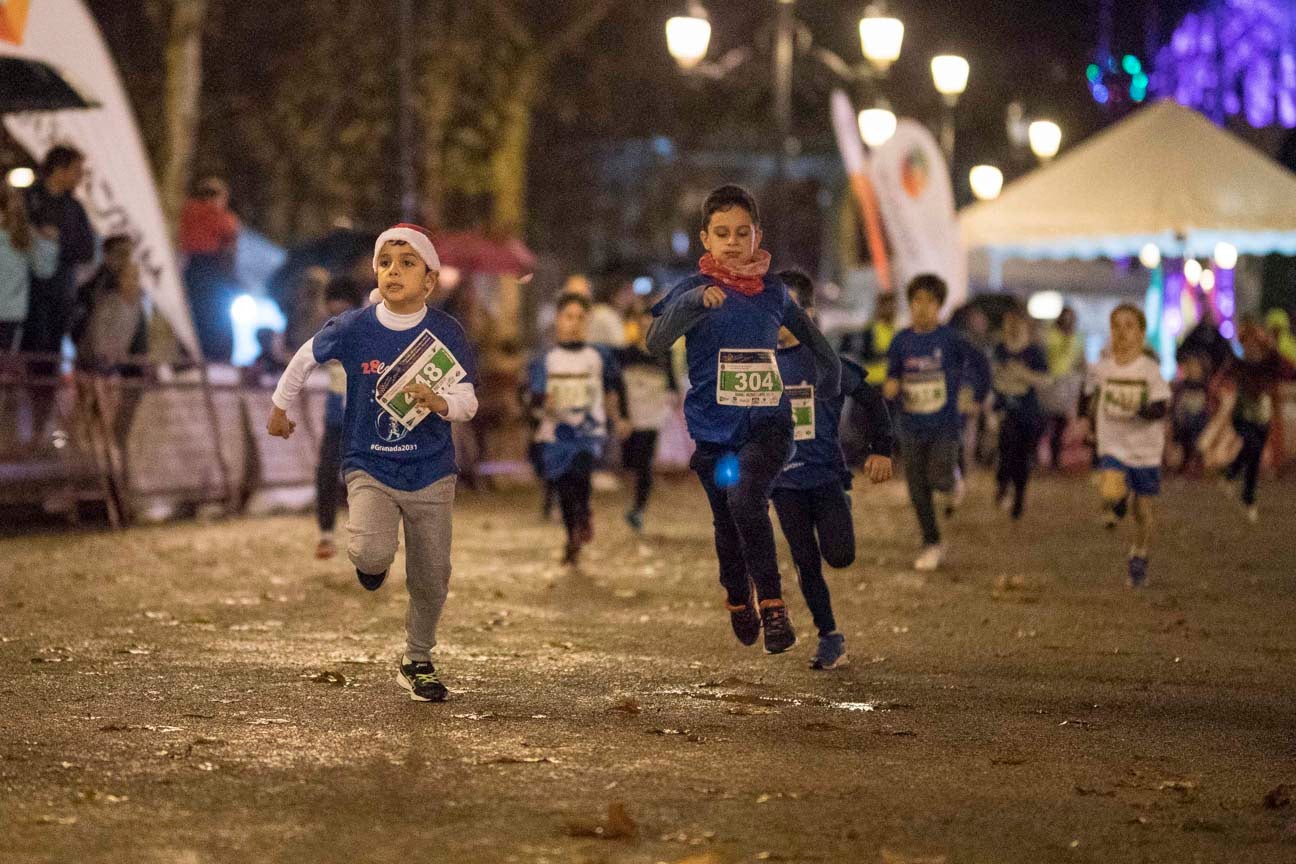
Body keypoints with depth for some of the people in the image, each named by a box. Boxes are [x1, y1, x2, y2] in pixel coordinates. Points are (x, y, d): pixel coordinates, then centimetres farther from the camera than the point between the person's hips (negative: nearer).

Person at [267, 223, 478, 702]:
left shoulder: (447, 333, -10)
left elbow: (469, 401, -10)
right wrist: (280, 407, 22)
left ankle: (418, 662, 32)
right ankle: (370, 561, 14)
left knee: (431, 579, 7)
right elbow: (305, 358, 10)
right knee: (372, 553, -26)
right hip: (369, 468, -1)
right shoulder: (353, 329, -9)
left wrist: (440, 402, -33)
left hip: (430, 472, 1)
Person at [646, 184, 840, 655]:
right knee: (727, 525, 13)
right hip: (713, 428, 1)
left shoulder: (772, 290, 3)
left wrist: (829, 368, 17)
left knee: (746, 499, -27)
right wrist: (694, 302, -37)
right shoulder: (693, 288, -5)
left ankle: (772, 603, -20)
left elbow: (803, 327, 24)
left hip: (766, 424, -1)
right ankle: (738, 601, 41)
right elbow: (656, 341, -23)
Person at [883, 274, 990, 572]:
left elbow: (979, 362, 3)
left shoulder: (950, 339, -9)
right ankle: (932, 545, 18)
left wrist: (978, 396, 4)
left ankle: (952, 475, 20)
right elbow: (893, 374, 6)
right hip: (912, 426, 3)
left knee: (938, 479, -18)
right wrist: (890, 386, -16)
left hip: (945, 424, -3)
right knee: (918, 491, 4)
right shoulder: (901, 341, 0)